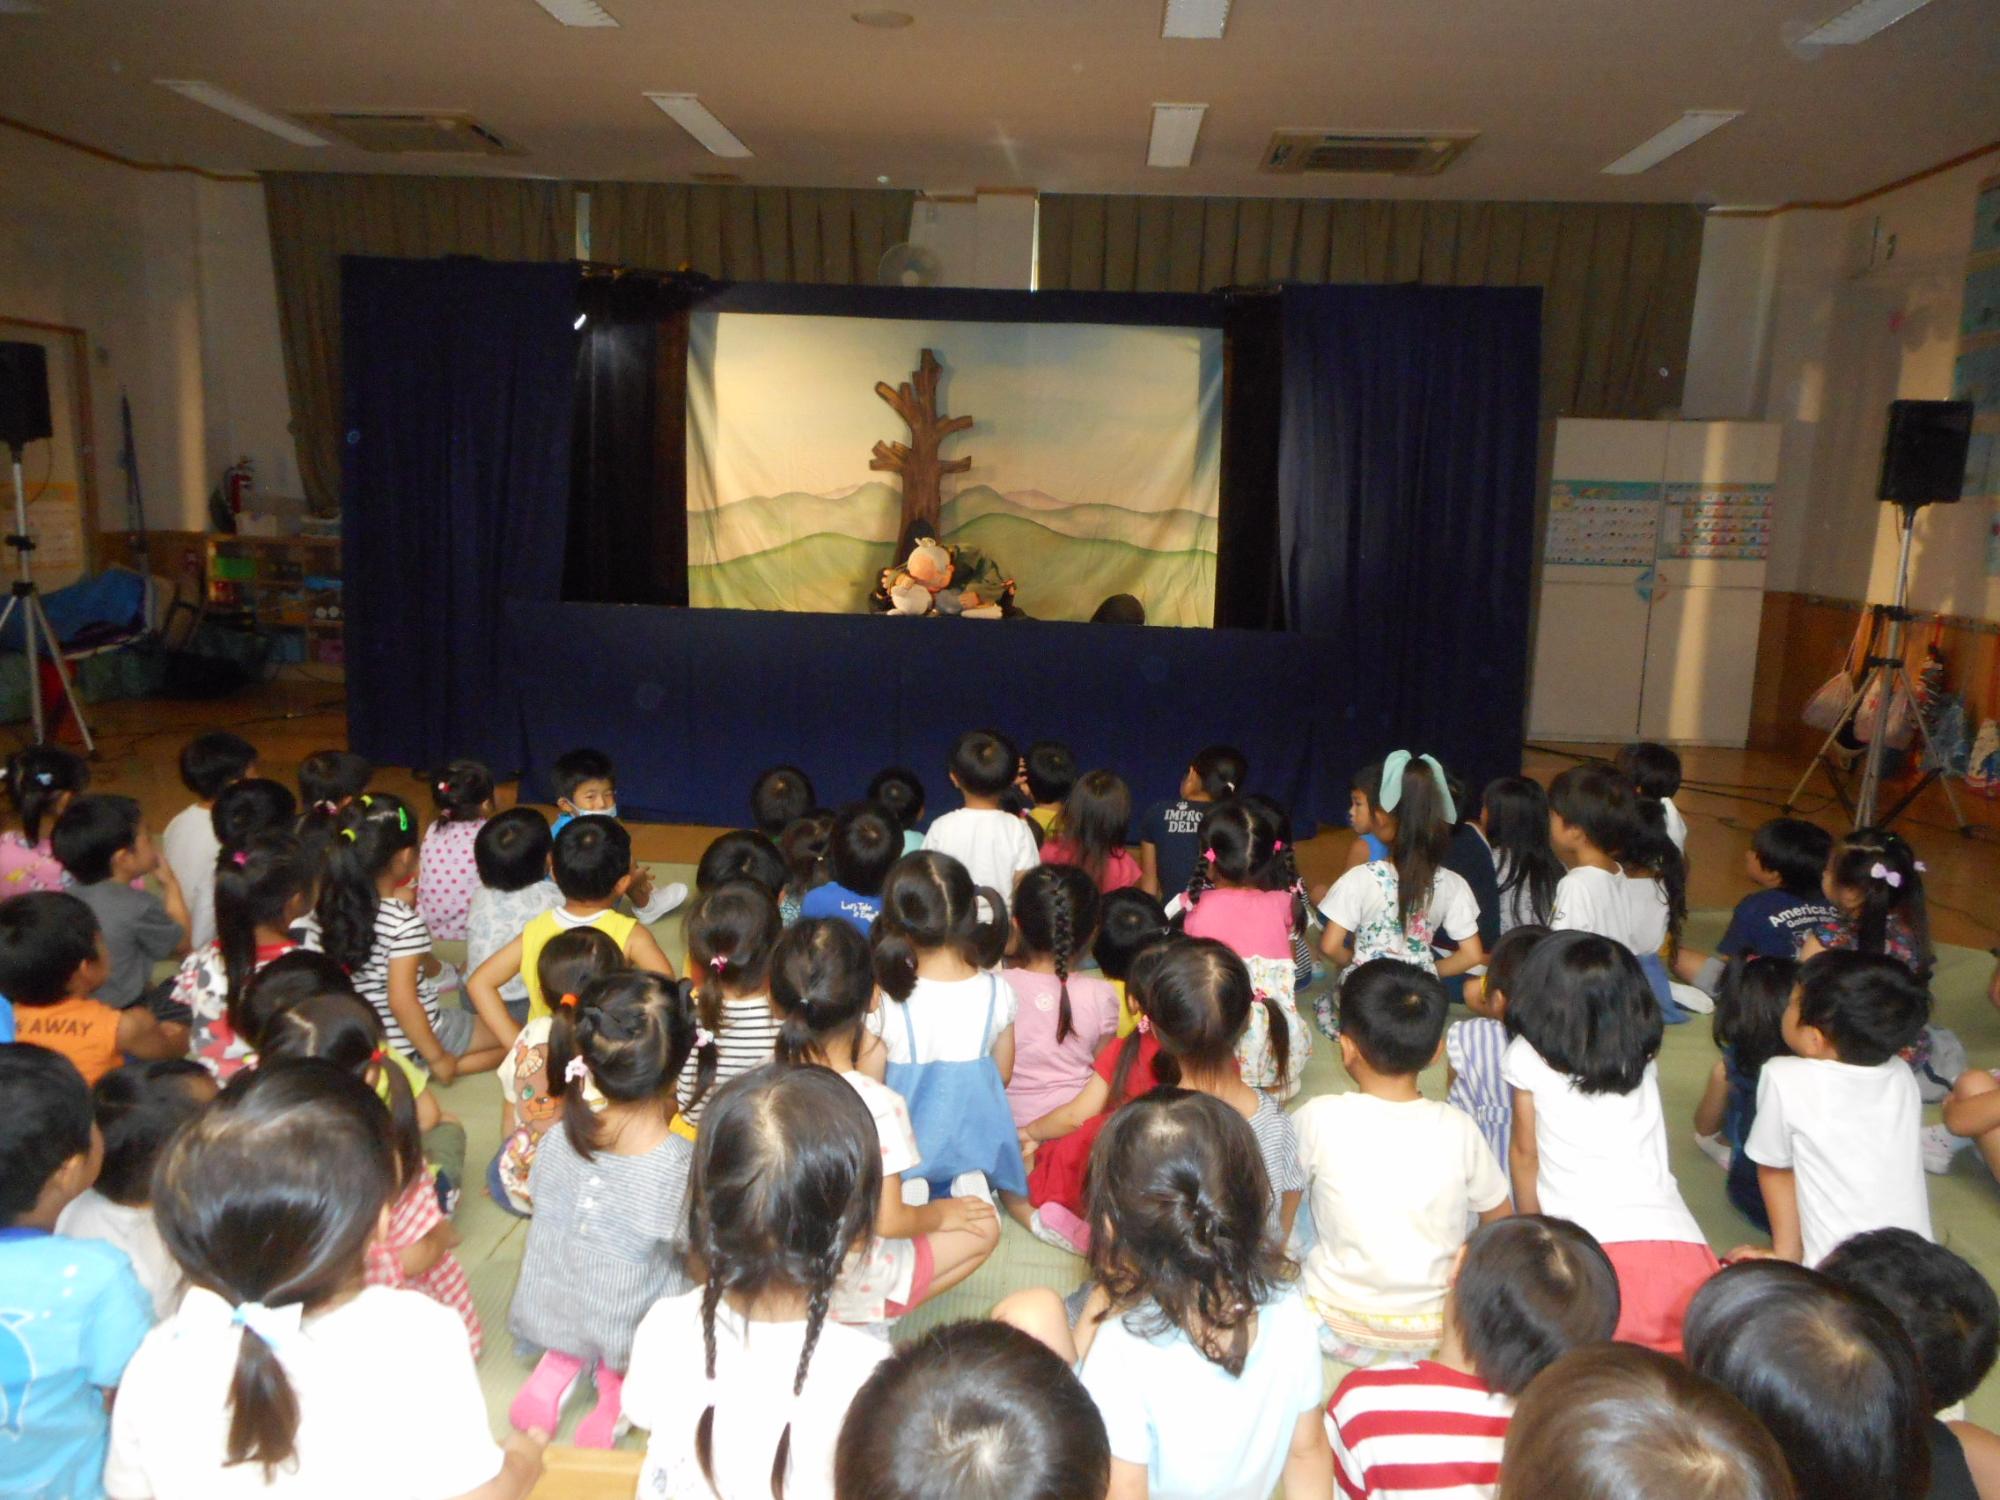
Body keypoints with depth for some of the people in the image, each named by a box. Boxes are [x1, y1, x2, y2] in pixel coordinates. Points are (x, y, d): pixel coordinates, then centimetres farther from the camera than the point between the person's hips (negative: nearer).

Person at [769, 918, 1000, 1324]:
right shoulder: (879, 1104, -28)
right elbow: (889, 1221, -24)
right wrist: (939, 1214, -1)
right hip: (853, 1286, -6)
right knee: (984, 1226, 10)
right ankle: (866, 1322, 4)